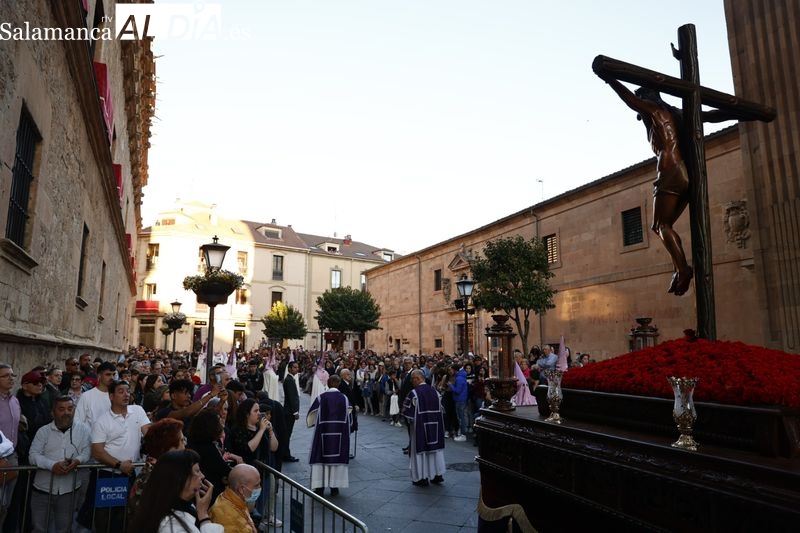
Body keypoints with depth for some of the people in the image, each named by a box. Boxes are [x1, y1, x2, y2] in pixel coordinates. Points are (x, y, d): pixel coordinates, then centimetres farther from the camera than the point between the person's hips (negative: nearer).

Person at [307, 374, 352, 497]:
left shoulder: (321, 398, -6)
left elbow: (311, 415, 4)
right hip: (340, 433, 1)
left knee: (321, 457, 9)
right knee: (338, 457, 10)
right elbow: (349, 418, 5)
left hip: (323, 432, -1)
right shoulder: (344, 398, -2)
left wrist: (313, 423, 24)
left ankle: (319, 487, 10)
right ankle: (335, 487, 12)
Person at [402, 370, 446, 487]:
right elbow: (440, 409, 9)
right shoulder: (434, 391, 1)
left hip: (420, 427, -5)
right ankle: (437, 475, 22)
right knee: (435, 447, 16)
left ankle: (422, 478, 12)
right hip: (435, 426, 5)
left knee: (420, 449, 6)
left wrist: (411, 421, 8)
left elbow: (407, 412, -11)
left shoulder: (414, 393, -16)